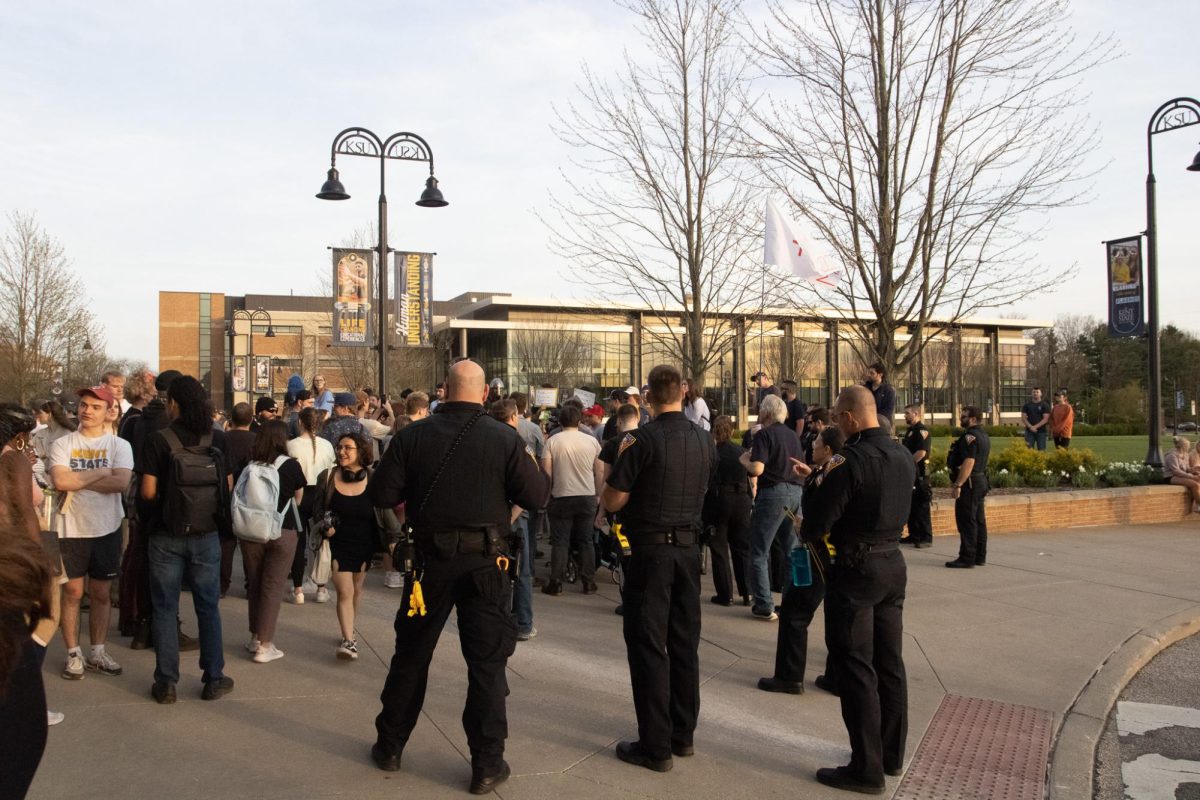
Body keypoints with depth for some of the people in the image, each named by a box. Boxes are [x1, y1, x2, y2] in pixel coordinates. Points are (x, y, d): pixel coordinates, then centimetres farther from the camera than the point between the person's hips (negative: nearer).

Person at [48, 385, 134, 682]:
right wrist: (101, 472, -13)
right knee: (72, 592, 7)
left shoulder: (119, 445, -2)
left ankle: (97, 652, 24)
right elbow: (60, 481, -17)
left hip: (107, 529, 1)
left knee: (101, 593, 11)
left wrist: (79, 480, -14)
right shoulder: (62, 445, -1)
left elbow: (122, 482, -17)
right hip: (72, 529, 0)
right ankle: (73, 655, 19)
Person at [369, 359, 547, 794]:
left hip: (430, 558, 2)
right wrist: (534, 466, 11)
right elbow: (536, 497, -9)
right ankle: (487, 763, 13)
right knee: (487, 660, 8)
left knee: (411, 654, 18)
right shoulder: (504, 438, -10)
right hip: (485, 562, -2)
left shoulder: (412, 436, -5)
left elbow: (381, 495, -4)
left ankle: (390, 746, 32)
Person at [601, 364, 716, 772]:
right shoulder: (704, 439, 3)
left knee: (648, 647, 2)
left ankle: (656, 746, 7)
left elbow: (612, 501, -15)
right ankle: (683, 734, 25)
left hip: (649, 550, -6)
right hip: (688, 548, 6)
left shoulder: (644, 438, -15)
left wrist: (621, 458, -1)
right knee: (684, 644, 14)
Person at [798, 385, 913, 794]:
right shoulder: (902, 455, 4)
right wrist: (829, 480, 13)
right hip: (893, 563, 8)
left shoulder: (851, 460, -20)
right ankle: (891, 753, 28)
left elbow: (816, 524, -18)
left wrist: (804, 532, 5)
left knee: (856, 669, 1)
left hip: (857, 570, -8)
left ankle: (867, 768, 9)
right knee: (889, 662, 16)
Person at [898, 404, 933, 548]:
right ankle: (914, 536, 20)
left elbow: (921, 452, -22)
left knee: (922, 508, -6)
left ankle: (927, 538, -1)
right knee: (910, 507, 13)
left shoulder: (921, 430, -12)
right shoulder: (910, 430, 18)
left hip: (919, 475, -10)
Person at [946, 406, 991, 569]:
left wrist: (958, 484, -24)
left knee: (966, 520, -7)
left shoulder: (970, 436, -17)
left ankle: (967, 558, -5)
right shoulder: (983, 435, 15)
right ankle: (980, 556, 19)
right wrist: (957, 480, 22)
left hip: (970, 482, -10)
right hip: (981, 480, 10)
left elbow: (968, 462, -25)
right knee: (979, 520, 13)